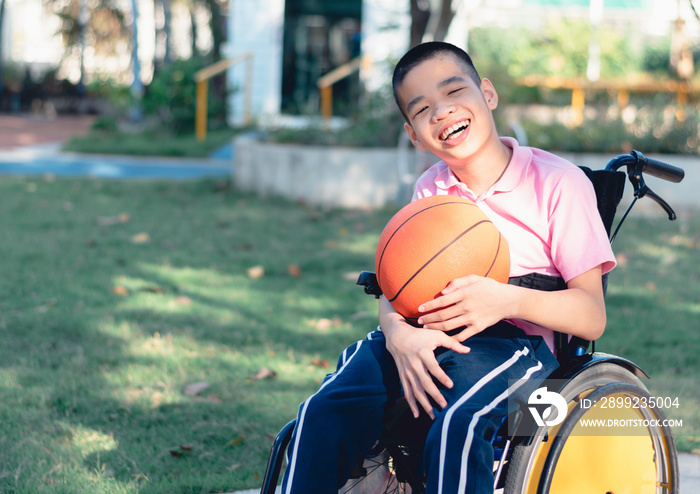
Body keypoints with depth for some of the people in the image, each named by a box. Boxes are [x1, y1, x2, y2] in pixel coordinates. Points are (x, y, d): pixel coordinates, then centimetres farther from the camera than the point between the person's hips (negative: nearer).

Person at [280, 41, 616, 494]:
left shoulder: (558, 181, 1)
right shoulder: (431, 189, 19)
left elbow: (593, 315, -4)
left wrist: (509, 300, -24)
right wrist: (398, 335, -18)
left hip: (513, 341, -4)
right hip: (423, 335, 5)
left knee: (457, 426, -36)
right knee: (323, 413, -22)